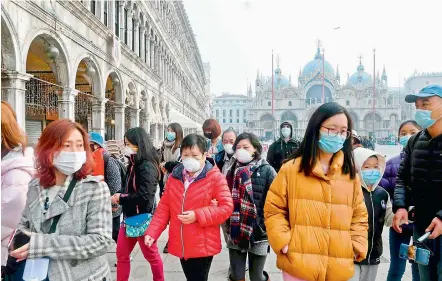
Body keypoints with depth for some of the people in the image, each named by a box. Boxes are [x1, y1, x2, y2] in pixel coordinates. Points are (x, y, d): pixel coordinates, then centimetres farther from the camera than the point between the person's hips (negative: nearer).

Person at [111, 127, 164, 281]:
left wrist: (120, 198, -15)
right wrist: (119, 197, -8)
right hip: (130, 216, 8)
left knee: (151, 255, 10)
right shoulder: (134, 164, 7)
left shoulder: (147, 166, -19)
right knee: (121, 255, 14)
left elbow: (143, 196, -27)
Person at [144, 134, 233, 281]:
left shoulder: (215, 177, -10)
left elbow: (226, 207, -12)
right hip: (180, 245, 5)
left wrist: (197, 216, -20)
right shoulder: (174, 177, 5)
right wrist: (152, 232, -4)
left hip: (203, 246, -5)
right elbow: (164, 207, 7)